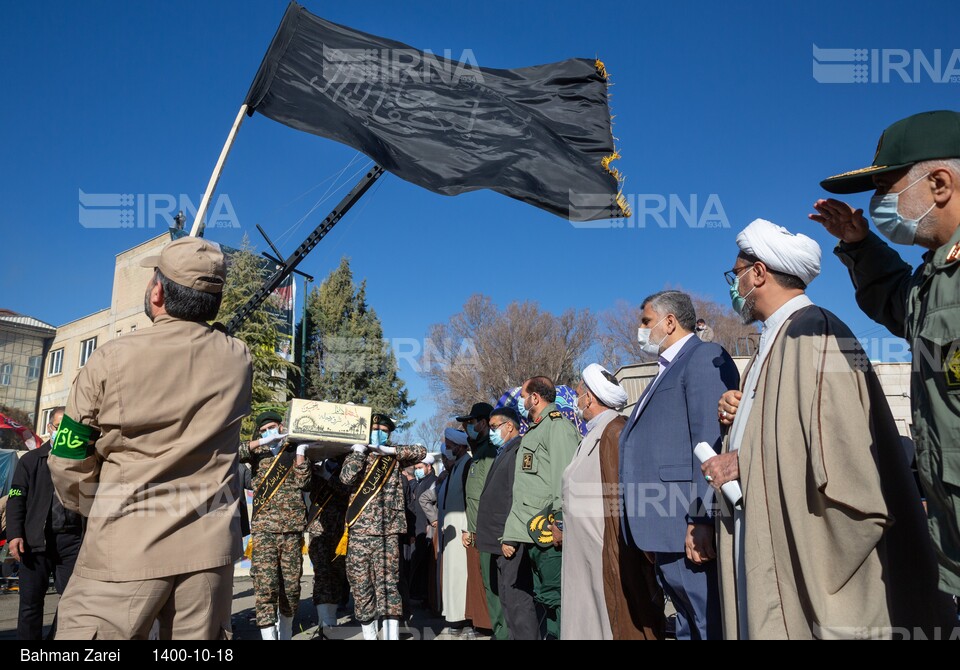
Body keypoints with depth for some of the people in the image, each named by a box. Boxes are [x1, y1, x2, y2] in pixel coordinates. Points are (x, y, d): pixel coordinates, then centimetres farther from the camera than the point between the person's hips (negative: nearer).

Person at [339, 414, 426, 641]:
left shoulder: (393, 458, 11)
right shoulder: (356, 456, 7)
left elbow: (421, 451, 0)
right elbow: (346, 477, -12)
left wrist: (389, 449, -5)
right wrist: (360, 451, -10)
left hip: (388, 532, 0)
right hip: (359, 531, 0)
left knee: (388, 585, -2)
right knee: (361, 585, 4)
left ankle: (392, 635, -1)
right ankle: (369, 634, 15)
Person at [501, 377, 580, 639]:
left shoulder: (558, 426, -6)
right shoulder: (531, 434, 24)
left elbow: (565, 479, -17)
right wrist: (511, 534, 22)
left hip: (551, 536, -10)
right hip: (533, 537, 10)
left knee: (556, 600, -8)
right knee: (545, 600, 13)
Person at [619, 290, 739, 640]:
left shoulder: (705, 358, -7)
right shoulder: (667, 370, 22)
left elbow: (711, 443, -18)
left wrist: (701, 521, -24)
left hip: (689, 533, -9)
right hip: (665, 533, 10)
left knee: (712, 627, -2)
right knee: (688, 627, 16)